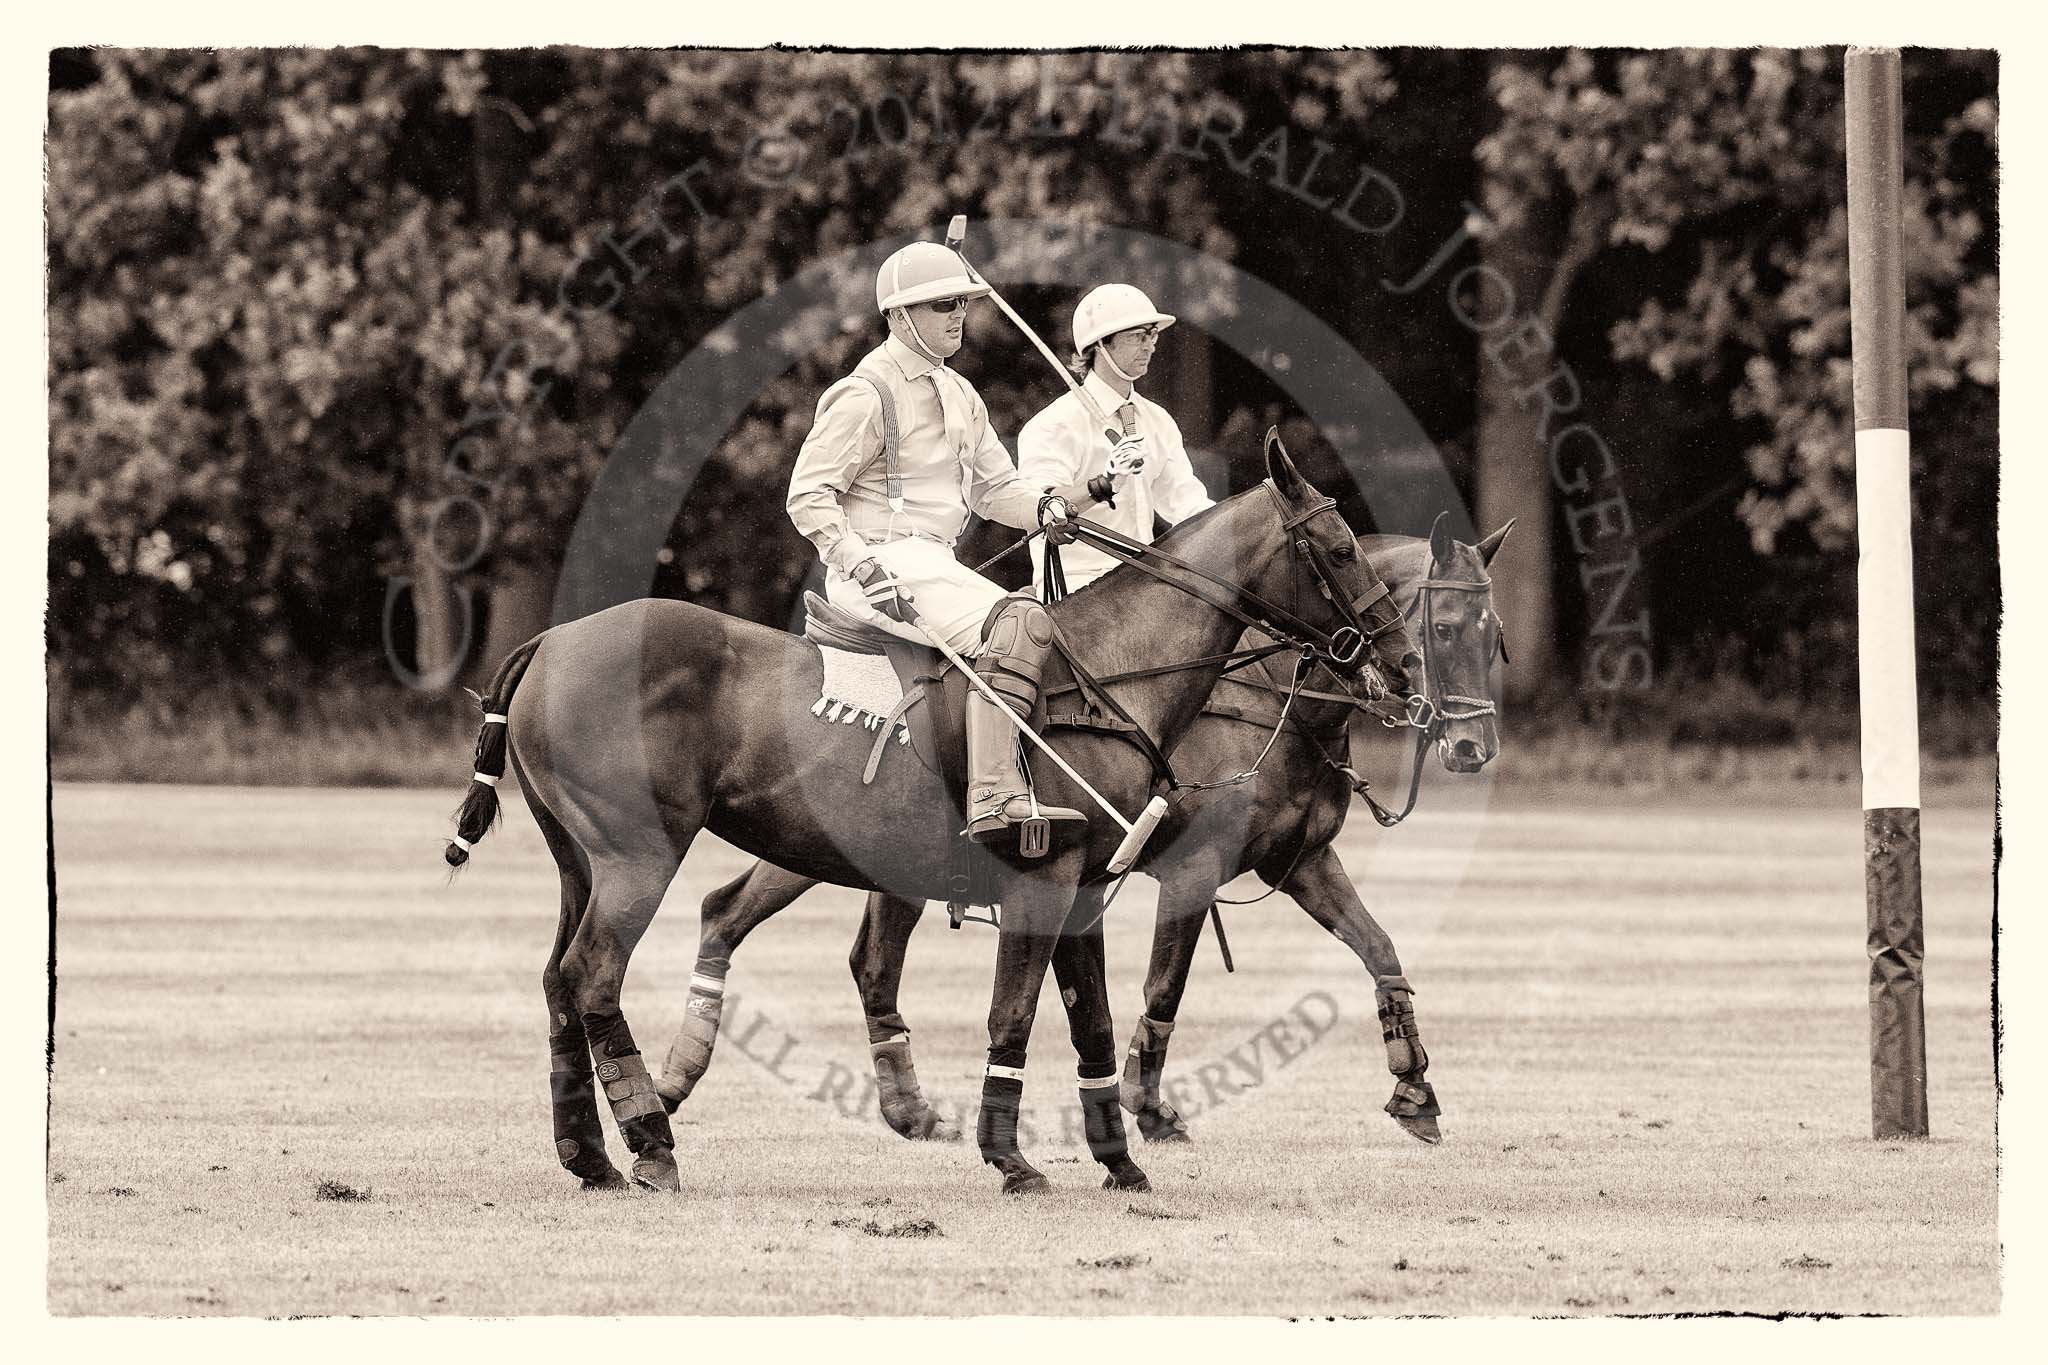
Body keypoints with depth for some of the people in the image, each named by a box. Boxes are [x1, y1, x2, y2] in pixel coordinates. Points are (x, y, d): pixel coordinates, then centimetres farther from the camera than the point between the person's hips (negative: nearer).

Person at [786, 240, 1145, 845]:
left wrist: (1045, 507, 0)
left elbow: (994, 486, 22)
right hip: (882, 562, -10)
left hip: (935, 565, 10)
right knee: (1019, 624, -27)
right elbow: (809, 495, -11)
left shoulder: (958, 395, 19)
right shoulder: (867, 395, -8)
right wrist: (865, 568, -22)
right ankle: (995, 797, -38)